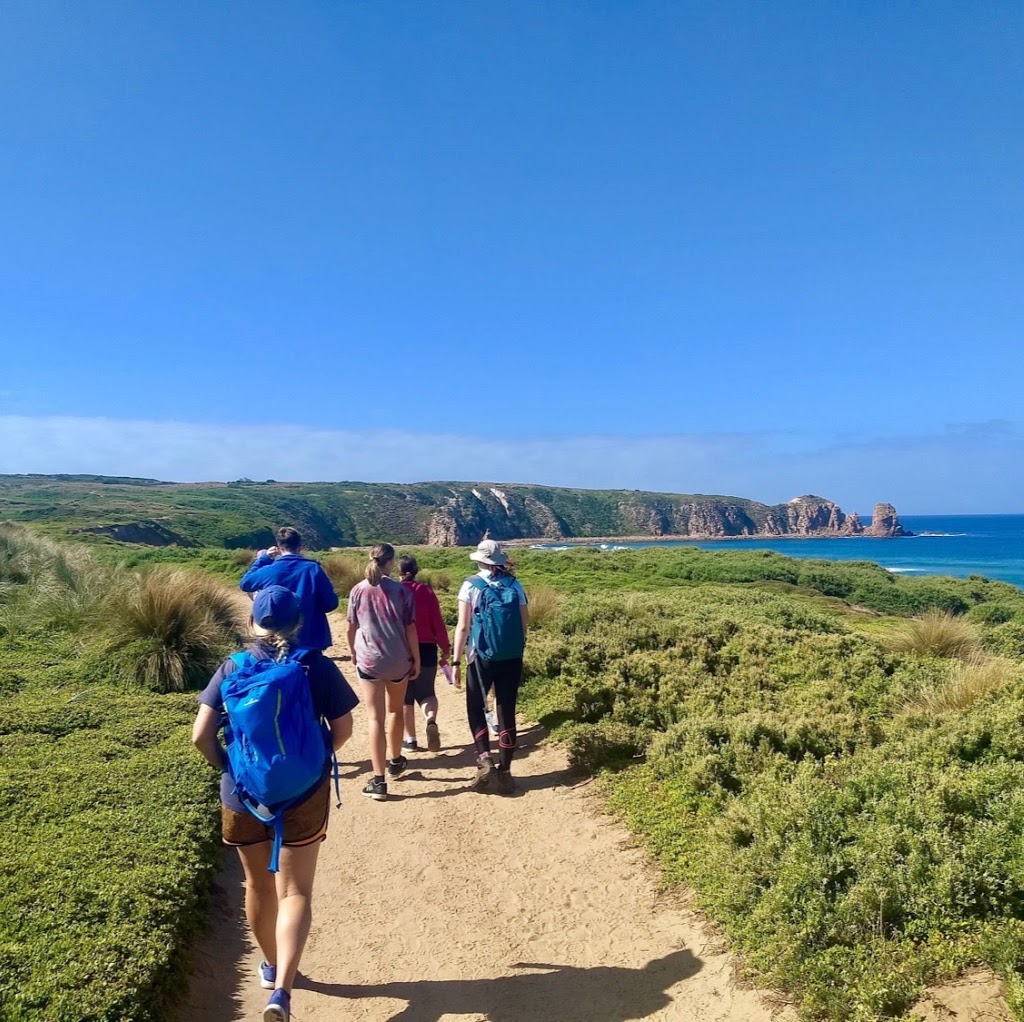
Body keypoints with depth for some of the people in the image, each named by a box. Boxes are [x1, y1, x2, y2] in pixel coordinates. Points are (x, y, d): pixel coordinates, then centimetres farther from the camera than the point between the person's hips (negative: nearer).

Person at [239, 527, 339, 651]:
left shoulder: (268, 571, -6)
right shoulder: (313, 569, -10)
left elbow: (244, 583, 16)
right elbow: (331, 603, -6)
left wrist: (262, 559, 18)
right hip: (311, 639, -1)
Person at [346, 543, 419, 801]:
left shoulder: (358, 590, -2)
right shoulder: (401, 590, -5)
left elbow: (351, 627, 4)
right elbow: (410, 628, -5)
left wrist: (353, 653, 21)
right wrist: (416, 659, 5)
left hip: (368, 660, -1)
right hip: (398, 660, 1)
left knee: (376, 718, 0)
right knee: (395, 711, 22)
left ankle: (379, 781, -2)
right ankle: (396, 761, 39)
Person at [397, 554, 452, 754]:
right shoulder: (427, 591, -3)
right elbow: (438, 622, -2)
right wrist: (445, 648, 8)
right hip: (426, 648, 1)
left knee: (405, 697, 13)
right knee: (426, 692, 14)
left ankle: (410, 740, 18)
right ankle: (431, 721, -15)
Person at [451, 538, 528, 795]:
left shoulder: (472, 585, -5)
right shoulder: (515, 585, 4)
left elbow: (463, 627, -8)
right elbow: (524, 624, 4)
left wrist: (456, 661, -3)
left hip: (482, 658, -3)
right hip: (512, 658, 3)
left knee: (476, 708, 13)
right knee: (507, 712, 10)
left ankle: (485, 760, -3)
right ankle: (504, 772, 13)